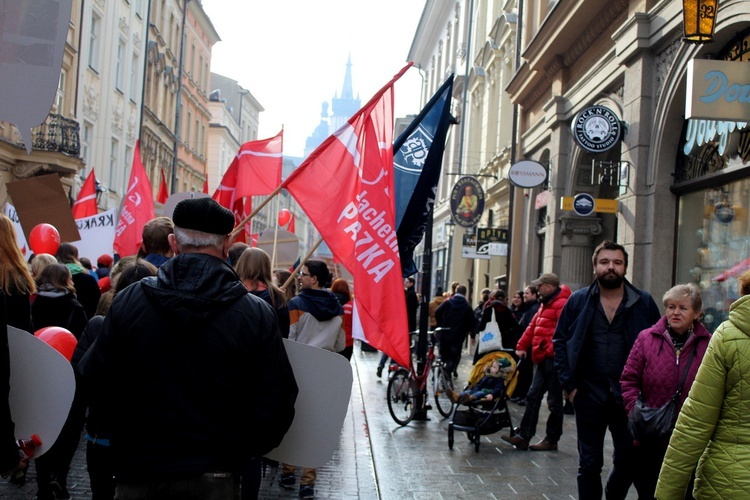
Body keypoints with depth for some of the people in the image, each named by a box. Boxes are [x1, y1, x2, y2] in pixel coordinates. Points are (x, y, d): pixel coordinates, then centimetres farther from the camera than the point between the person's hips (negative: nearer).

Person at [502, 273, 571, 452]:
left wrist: (552, 350, -23)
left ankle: (551, 440, 9)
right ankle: (524, 436, 12)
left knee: (554, 400, 0)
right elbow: (533, 327, 21)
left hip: (554, 359, -10)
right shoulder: (547, 305, 20)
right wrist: (522, 346, 18)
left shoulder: (561, 304, -14)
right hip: (544, 359, 10)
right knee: (533, 397, 9)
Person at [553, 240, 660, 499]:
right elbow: (560, 342, 5)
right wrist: (569, 384, -3)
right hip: (589, 397, 0)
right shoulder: (578, 301, 2)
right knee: (589, 464, 9)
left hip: (628, 397, 0)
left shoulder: (644, 303, 0)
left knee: (628, 462, 9)